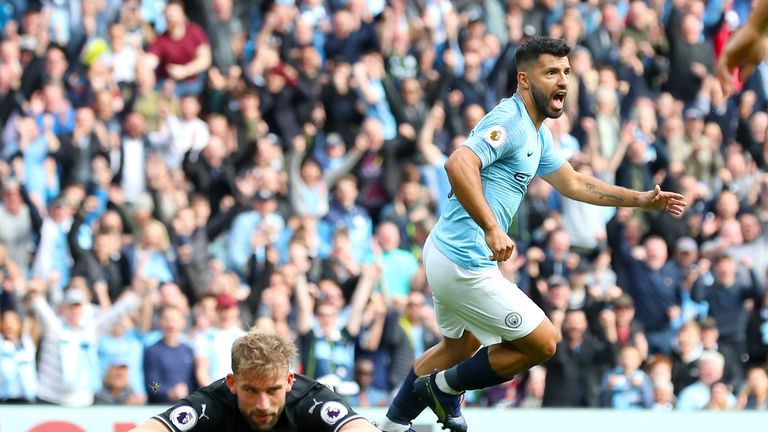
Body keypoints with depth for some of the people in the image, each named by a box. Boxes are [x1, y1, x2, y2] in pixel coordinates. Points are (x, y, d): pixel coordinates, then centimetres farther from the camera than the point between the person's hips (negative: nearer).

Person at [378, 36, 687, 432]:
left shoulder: (537, 134, 14)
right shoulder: (509, 121, -19)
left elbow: (573, 183, 25)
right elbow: (459, 163, -34)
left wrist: (642, 200, 21)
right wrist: (492, 229, -38)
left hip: (445, 252, 11)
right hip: (467, 265, -11)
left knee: (461, 345, 30)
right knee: (542, 342, -1)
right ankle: (445, 386, 11)